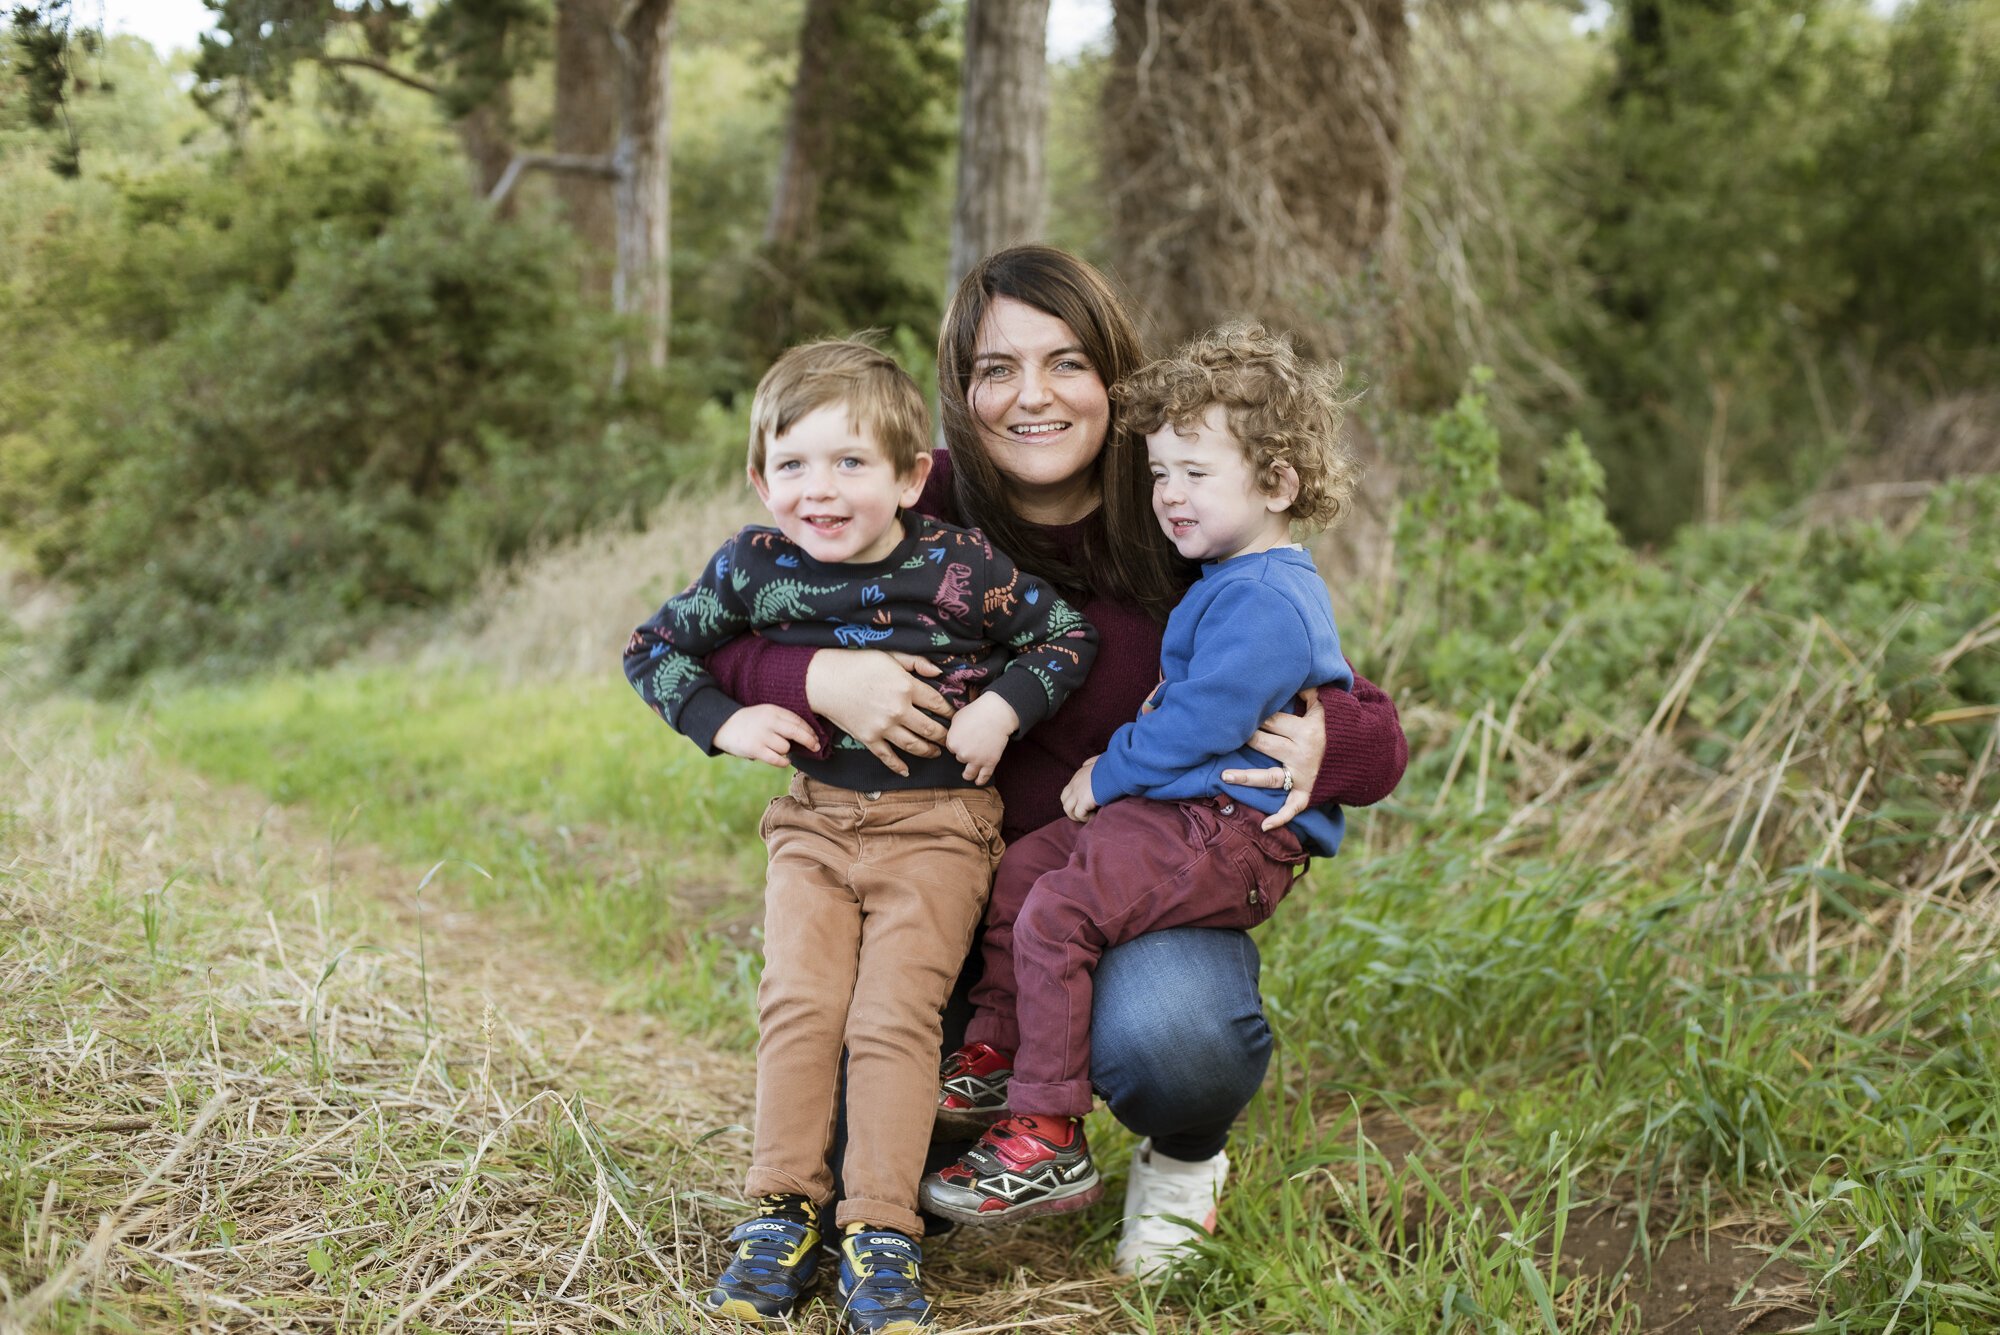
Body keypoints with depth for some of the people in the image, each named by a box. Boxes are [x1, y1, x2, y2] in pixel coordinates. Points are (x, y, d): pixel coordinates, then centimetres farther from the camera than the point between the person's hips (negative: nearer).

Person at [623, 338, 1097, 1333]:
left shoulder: (958, 566, -11)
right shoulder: (756, 567, -3)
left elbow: (1070, 635, 2)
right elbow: (653, 647, 9)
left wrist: (1002, 709, -13)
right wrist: (724, 722, -6)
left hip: (938, 822, -3)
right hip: (814, 815, 3)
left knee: (893, 1019, -11)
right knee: (798, 1005, -8)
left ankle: (882, 1233, -3)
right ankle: (782, 1212, 4)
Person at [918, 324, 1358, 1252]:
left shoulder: (1262, 599, -18)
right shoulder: (1231, 581, 17)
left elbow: (1203, 722, -22)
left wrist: (1106, 774, -9)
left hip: (1230, 835, -11)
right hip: (1177, 807, 11)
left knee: (1055, 913, -21)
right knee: (1019, 869, 7)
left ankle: (1050, 1144, -13)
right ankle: (995, 1053, 17)